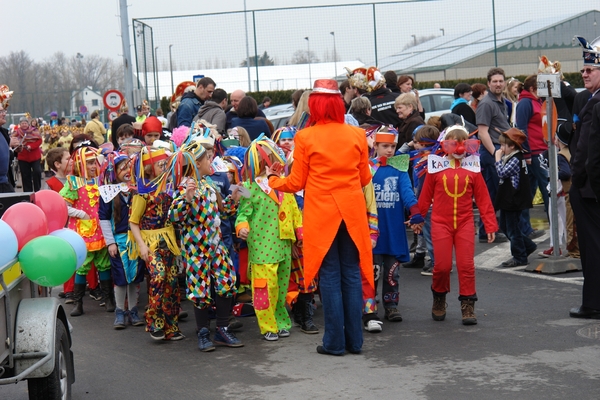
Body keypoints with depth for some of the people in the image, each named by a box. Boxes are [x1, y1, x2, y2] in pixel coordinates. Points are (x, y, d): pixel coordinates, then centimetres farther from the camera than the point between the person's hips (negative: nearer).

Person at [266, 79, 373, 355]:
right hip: (352, 212, 2)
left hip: (321, 213, -2)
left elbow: (295, 184, -1)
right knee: (352, 274, 9)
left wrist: (273, 179, 18)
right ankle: (354, 340, 14)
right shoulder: (357, 135, 1)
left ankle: (335, 342, 8)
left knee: (330, 276, 4)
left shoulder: (305, 138, -7)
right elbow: (365, 179, 9)